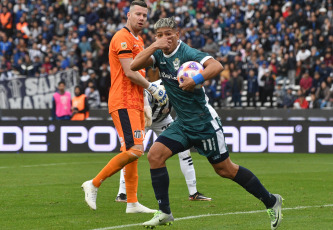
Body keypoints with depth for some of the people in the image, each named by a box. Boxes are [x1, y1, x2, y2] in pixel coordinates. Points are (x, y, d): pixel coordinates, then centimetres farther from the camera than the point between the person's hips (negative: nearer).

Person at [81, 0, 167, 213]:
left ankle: (132, 202, 10)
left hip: (135, 104, 10)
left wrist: (145, 105, 21)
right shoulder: (123, 38, -10)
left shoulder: (138, 40, 21)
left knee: (133, 152, 8)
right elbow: (129, 73, -17)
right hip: (123, 104, -10)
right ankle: (94, 184, -8)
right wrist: (152, 88, -9)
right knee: (134, 150, -17)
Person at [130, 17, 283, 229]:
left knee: (224, 169, 1)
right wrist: (154, 46, -19)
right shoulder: (159, 54, 4)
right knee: (155, 154, -11)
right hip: (183, 124, 7)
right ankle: (164, 213, -5)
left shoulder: (187, 53, -17)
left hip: (204, 122, -7)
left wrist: (197, 80, -46)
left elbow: (217, 66, -31)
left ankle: (271, 201, 17)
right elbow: (134, 66, -8)